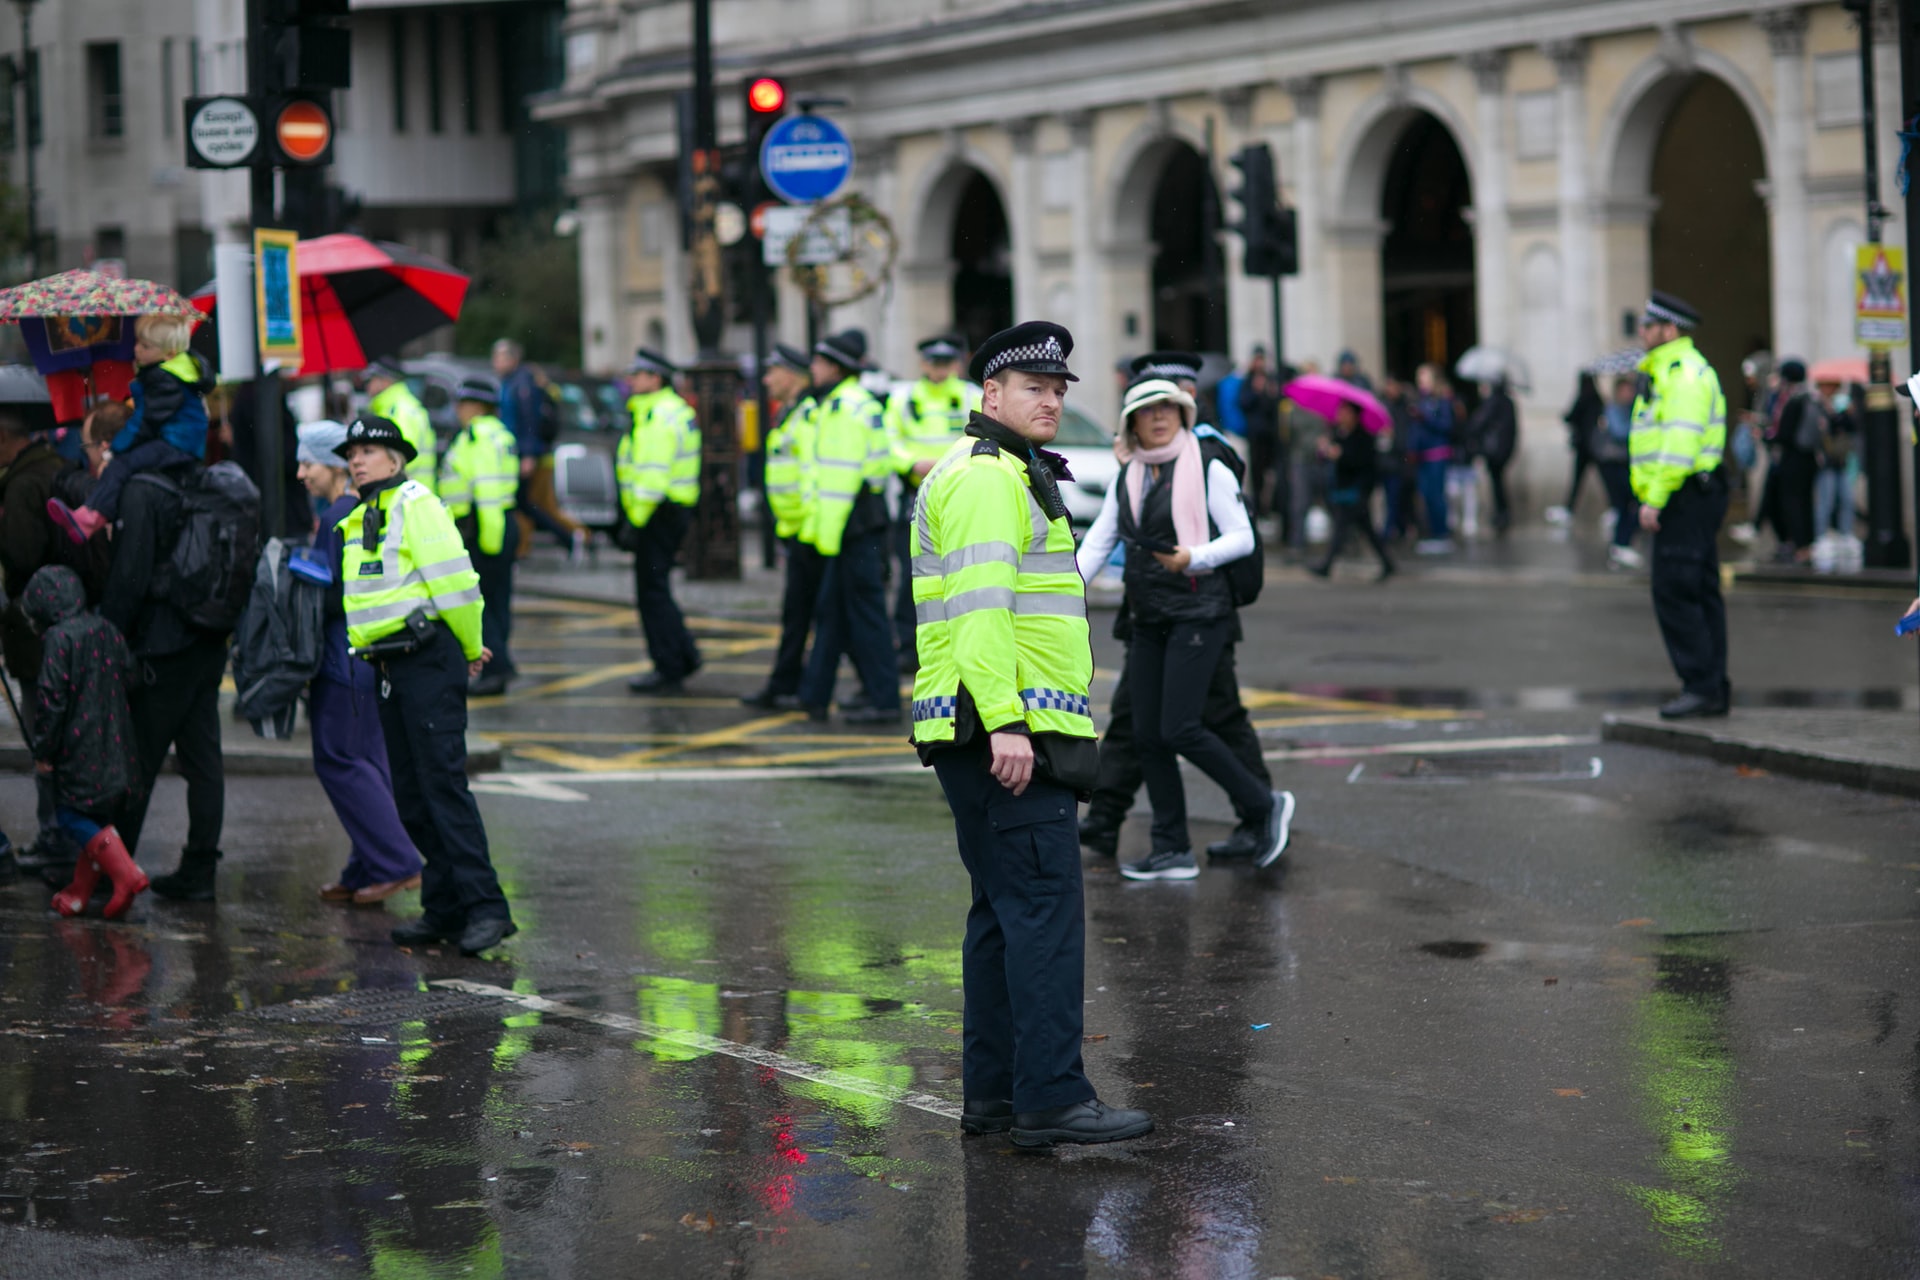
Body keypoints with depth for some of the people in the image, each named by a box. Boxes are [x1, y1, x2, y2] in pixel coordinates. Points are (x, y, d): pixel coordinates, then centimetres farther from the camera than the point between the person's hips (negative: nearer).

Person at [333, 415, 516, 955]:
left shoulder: (415, 504, -7)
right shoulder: (355, 522, 20)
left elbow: (455, 581, -12)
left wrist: (471, 649, -3)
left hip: (428, 661, -9)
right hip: (389, 667, 9)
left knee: (443, 783, -13)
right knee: (411, 795, 8)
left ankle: (486, 907, -15)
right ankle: (445, 908, 13)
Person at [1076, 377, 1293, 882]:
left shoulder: (1208, 468, -4)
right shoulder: (1126, 478, 12)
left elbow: (1242, 538, -6)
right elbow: (1098, 542, 11)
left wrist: (1194, 557, -22)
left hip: (1198, 613, -6)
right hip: (1148, 618, 7)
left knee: (1180, 729, -14)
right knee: (1148, 736, 3)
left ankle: (1265, 806, 4)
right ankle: (1172, 850, 10)